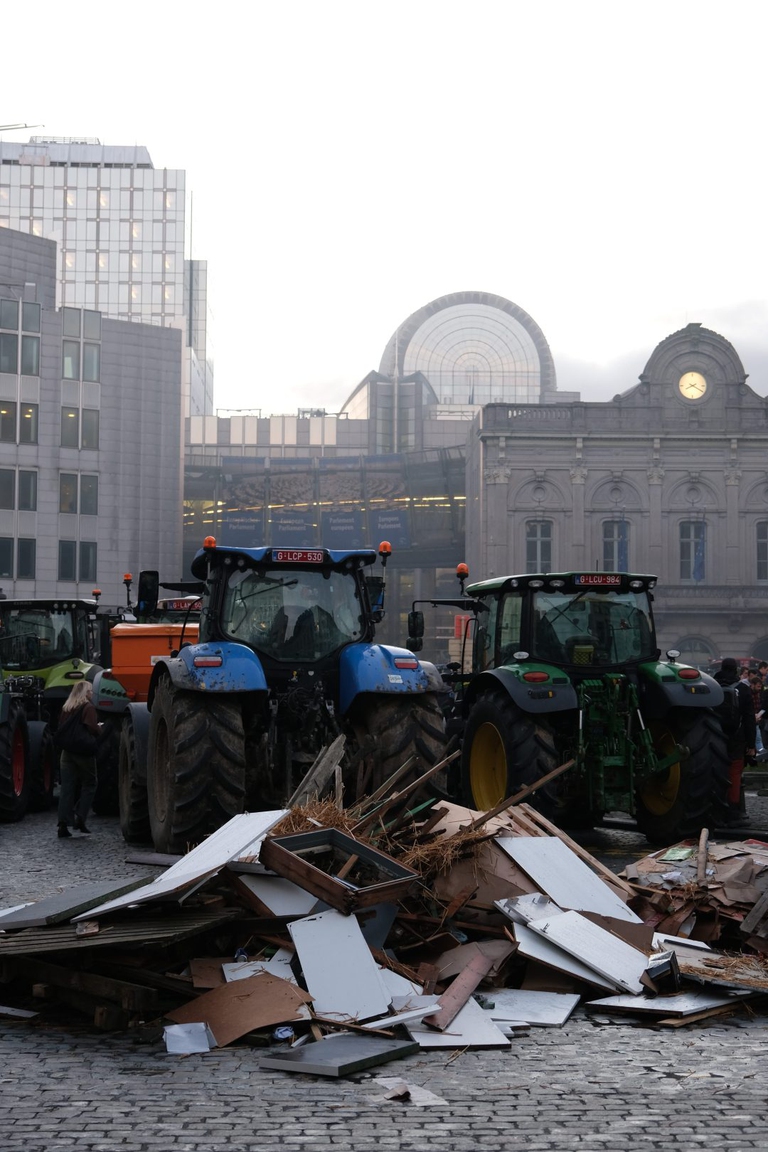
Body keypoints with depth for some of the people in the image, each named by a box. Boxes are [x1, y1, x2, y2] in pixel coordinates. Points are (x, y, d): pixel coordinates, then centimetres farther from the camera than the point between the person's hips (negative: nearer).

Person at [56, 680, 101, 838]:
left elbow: (60, 728, 13)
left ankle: (63, 823, -3)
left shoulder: (66, 708, 10)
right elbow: (92, 729, -19)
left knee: (67, 787, 4)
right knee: (89, 784, 8)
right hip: (84, 752, -5)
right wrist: (99, 728, 0)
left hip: (67, 751, 5)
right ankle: (80, 818, -2)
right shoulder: (88, 708, -9)